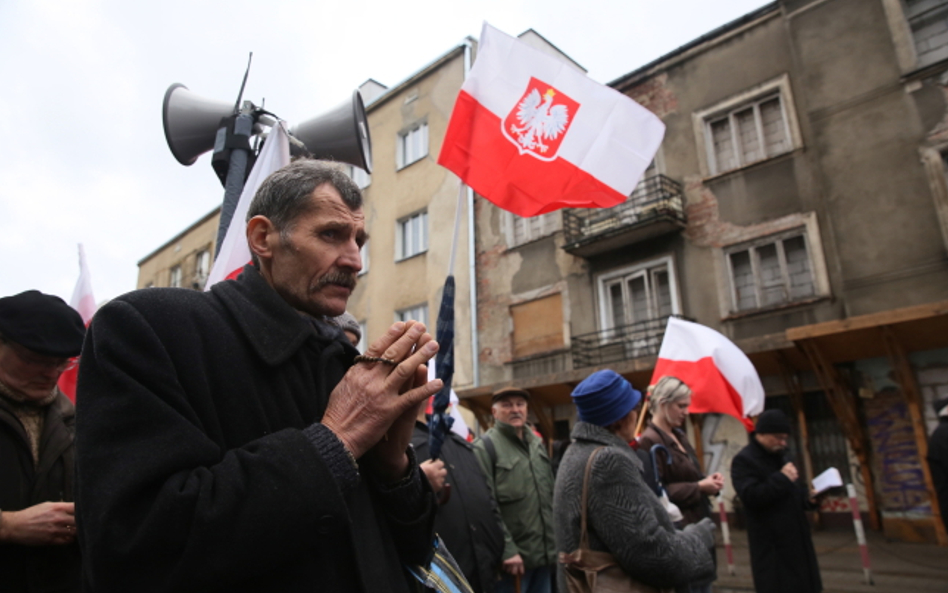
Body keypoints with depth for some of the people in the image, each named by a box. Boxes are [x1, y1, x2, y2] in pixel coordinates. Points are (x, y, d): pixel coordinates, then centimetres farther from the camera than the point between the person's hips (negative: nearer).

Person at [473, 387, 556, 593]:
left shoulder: (537, 444, 13)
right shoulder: (485, 447, -11)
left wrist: (555, 543, 13)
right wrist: (507, 550, -18)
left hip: (544, 554, 7)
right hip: (514, 557, -7)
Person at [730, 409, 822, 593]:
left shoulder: (780, 455, 16)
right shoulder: (743, 460, -12)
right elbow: (750, 496, -24)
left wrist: (808, 497, 5)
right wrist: (782, 478, -22)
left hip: (797, 538, 8)